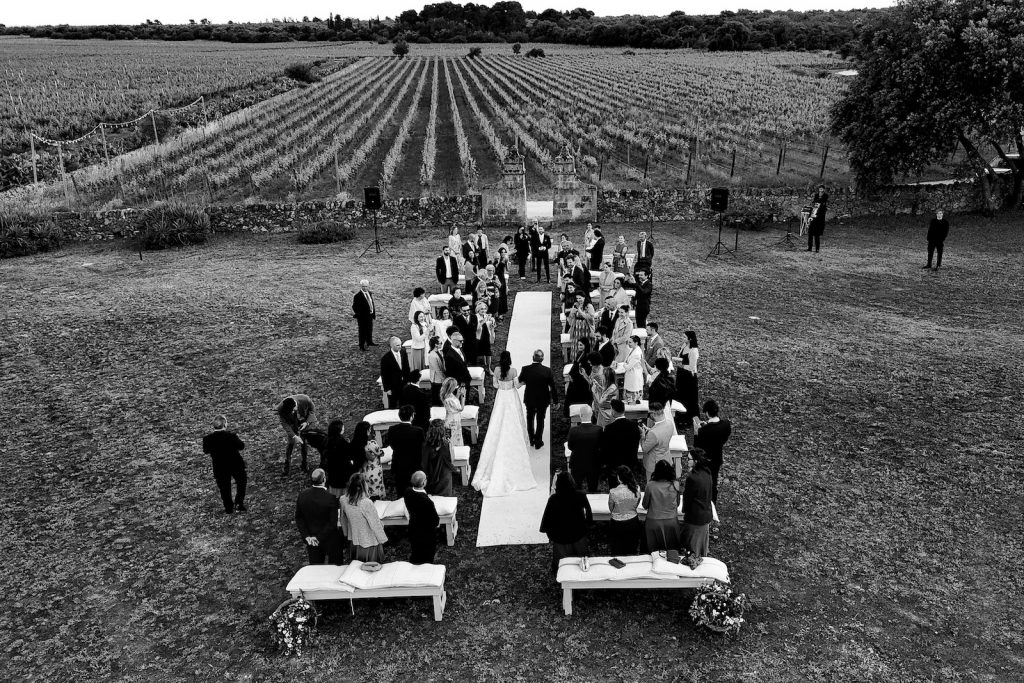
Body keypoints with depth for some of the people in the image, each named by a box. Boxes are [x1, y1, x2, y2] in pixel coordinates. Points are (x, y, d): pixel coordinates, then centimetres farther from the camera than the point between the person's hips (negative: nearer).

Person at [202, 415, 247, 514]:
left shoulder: (207, 439, -17)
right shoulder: (231, 436, -24)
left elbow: (206, 451, -1)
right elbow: (241, 446, -10)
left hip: (220, 468, 2)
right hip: (236, 465, -2)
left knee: (224, 488, 19)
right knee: (241, 483, 23)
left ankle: (228, 509, 28)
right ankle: (238, 504, 17)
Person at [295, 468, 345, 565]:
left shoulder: (302, 495, -10)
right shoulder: (331, 499, -24)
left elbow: (298, 518, -4)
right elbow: (332, 523, -22)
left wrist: (307, 536, -3)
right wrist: (319, 537, -13)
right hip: (329, 539, -4)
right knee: (336, 566, 15)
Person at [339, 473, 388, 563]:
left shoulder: (344, 500, -14)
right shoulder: (366, 503, -31)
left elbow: (343, 520, 4)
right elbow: (375, 524, -20)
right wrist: (382, 539, -5)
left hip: (353, 541, 5)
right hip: (369, 542, -5)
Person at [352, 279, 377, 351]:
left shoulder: (369, 293, 7)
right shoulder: (357, 296, -16)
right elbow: (355, 307, -13)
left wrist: (374, 314, 14)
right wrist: (356, 316, -17)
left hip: (370, 315, 7)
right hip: (362, 317, -7)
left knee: (370, 329, 21)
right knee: (362, 331, 1)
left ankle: (369, 342, 40)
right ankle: (361, 346, 11)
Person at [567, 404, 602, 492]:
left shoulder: (573, 430, -21)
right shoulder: (598, 430, -18)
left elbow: (570, 447, -7)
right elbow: (600, 447, -5)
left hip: (577, 466, -1)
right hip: (594, 466, 1)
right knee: (592, 490, 16)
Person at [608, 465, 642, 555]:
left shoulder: (613, 492, -22)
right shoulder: (636, 490, -13)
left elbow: (611, 509, -8)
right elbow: (636, 505, 3)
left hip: (617, 525, -3)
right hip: (633, 523, 3)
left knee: (617, 553, 15)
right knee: (632, 553, 21)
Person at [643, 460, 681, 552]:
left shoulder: (650, 485, -17)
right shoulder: (675, 485, -12)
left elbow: (645, 506, -4)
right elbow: (677, 504, 4)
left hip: (654, 522, -1)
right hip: (671, 521, 2)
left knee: (654, 553, 14)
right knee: (672, 552, 17)